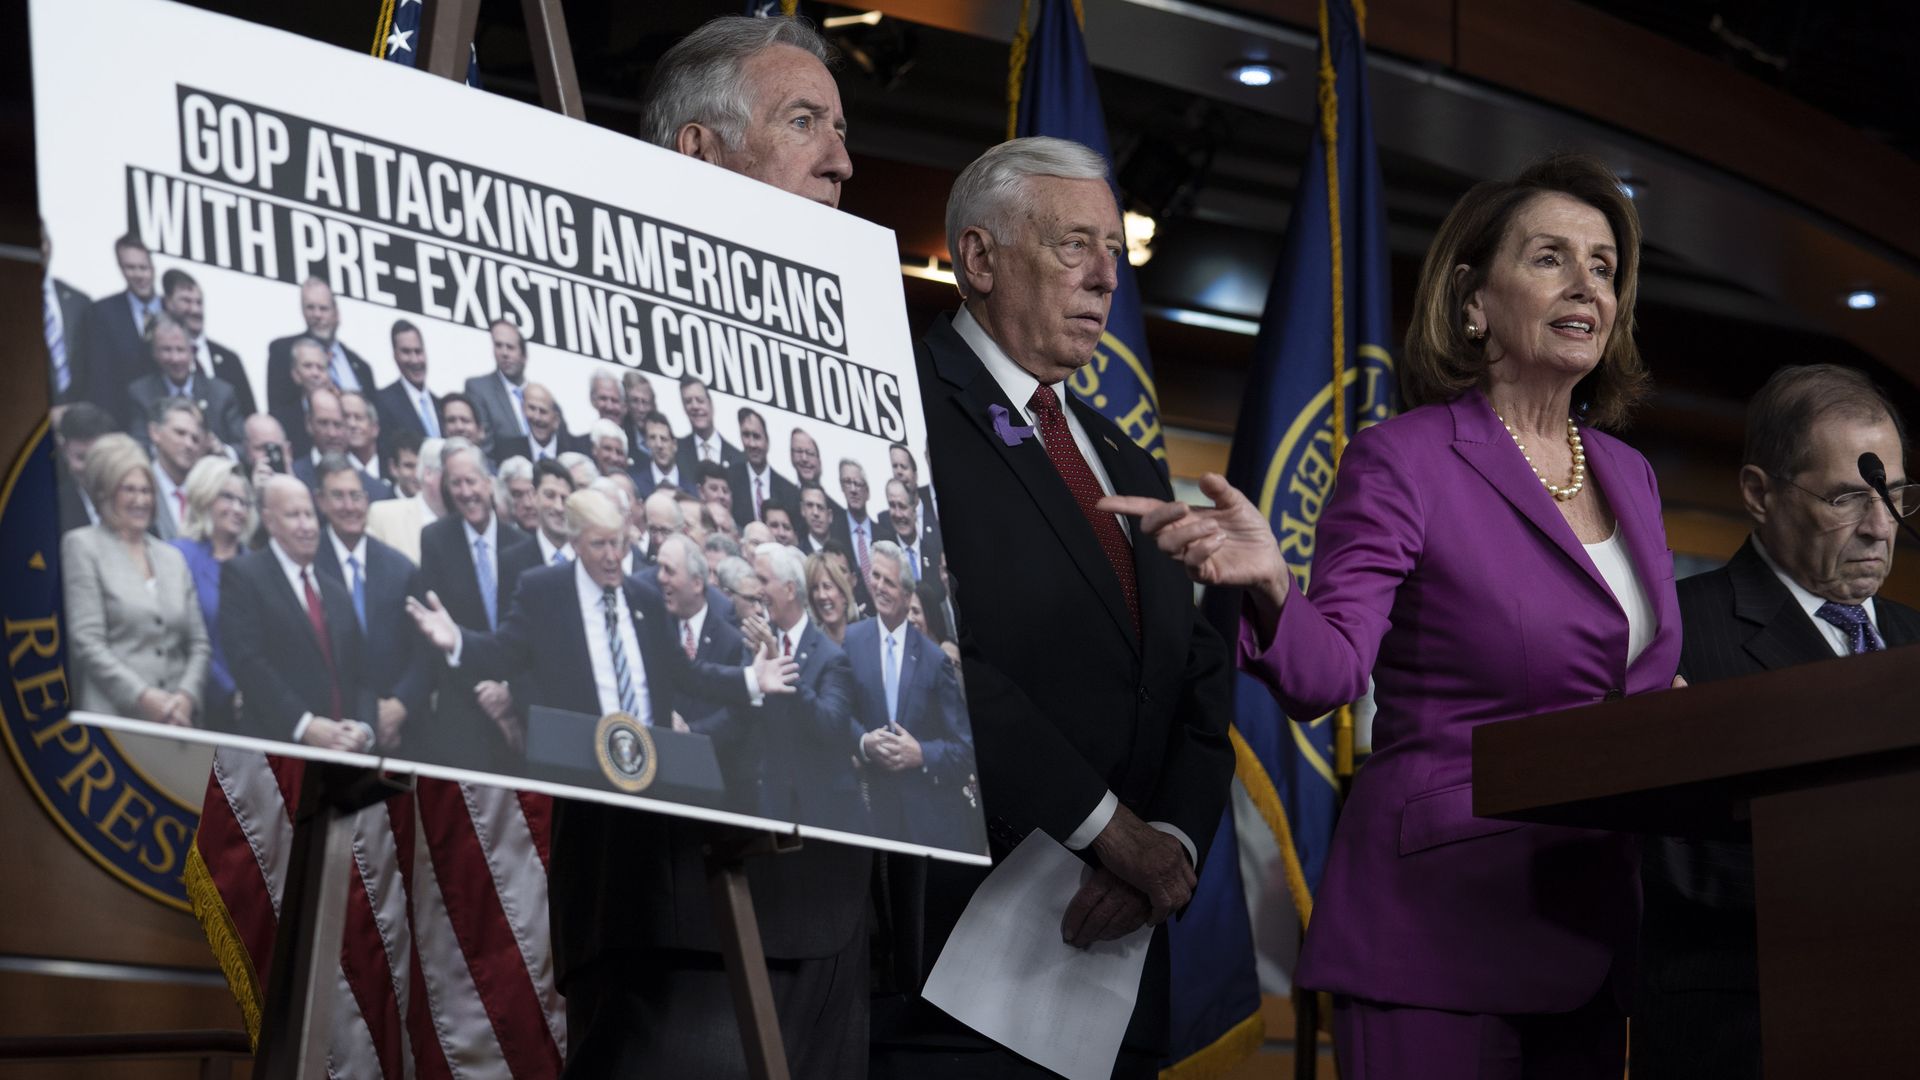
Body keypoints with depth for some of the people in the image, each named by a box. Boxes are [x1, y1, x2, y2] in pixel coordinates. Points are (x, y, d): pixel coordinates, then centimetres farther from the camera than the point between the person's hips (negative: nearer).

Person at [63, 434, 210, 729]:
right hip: (114, 716, -4)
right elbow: (86, 641, -6)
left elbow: (199, 643, 15)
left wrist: (187, 696, -4)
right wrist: (142, 698, -14)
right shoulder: (82, 545, 4)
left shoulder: (172, 557, 18)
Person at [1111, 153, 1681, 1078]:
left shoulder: (1628, 477, 14)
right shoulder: (1401, 462, -5)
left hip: (1593, 926, 6)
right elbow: (1328, 671, -16)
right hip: (1438, 922, -6)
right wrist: (1270, 588, -34)